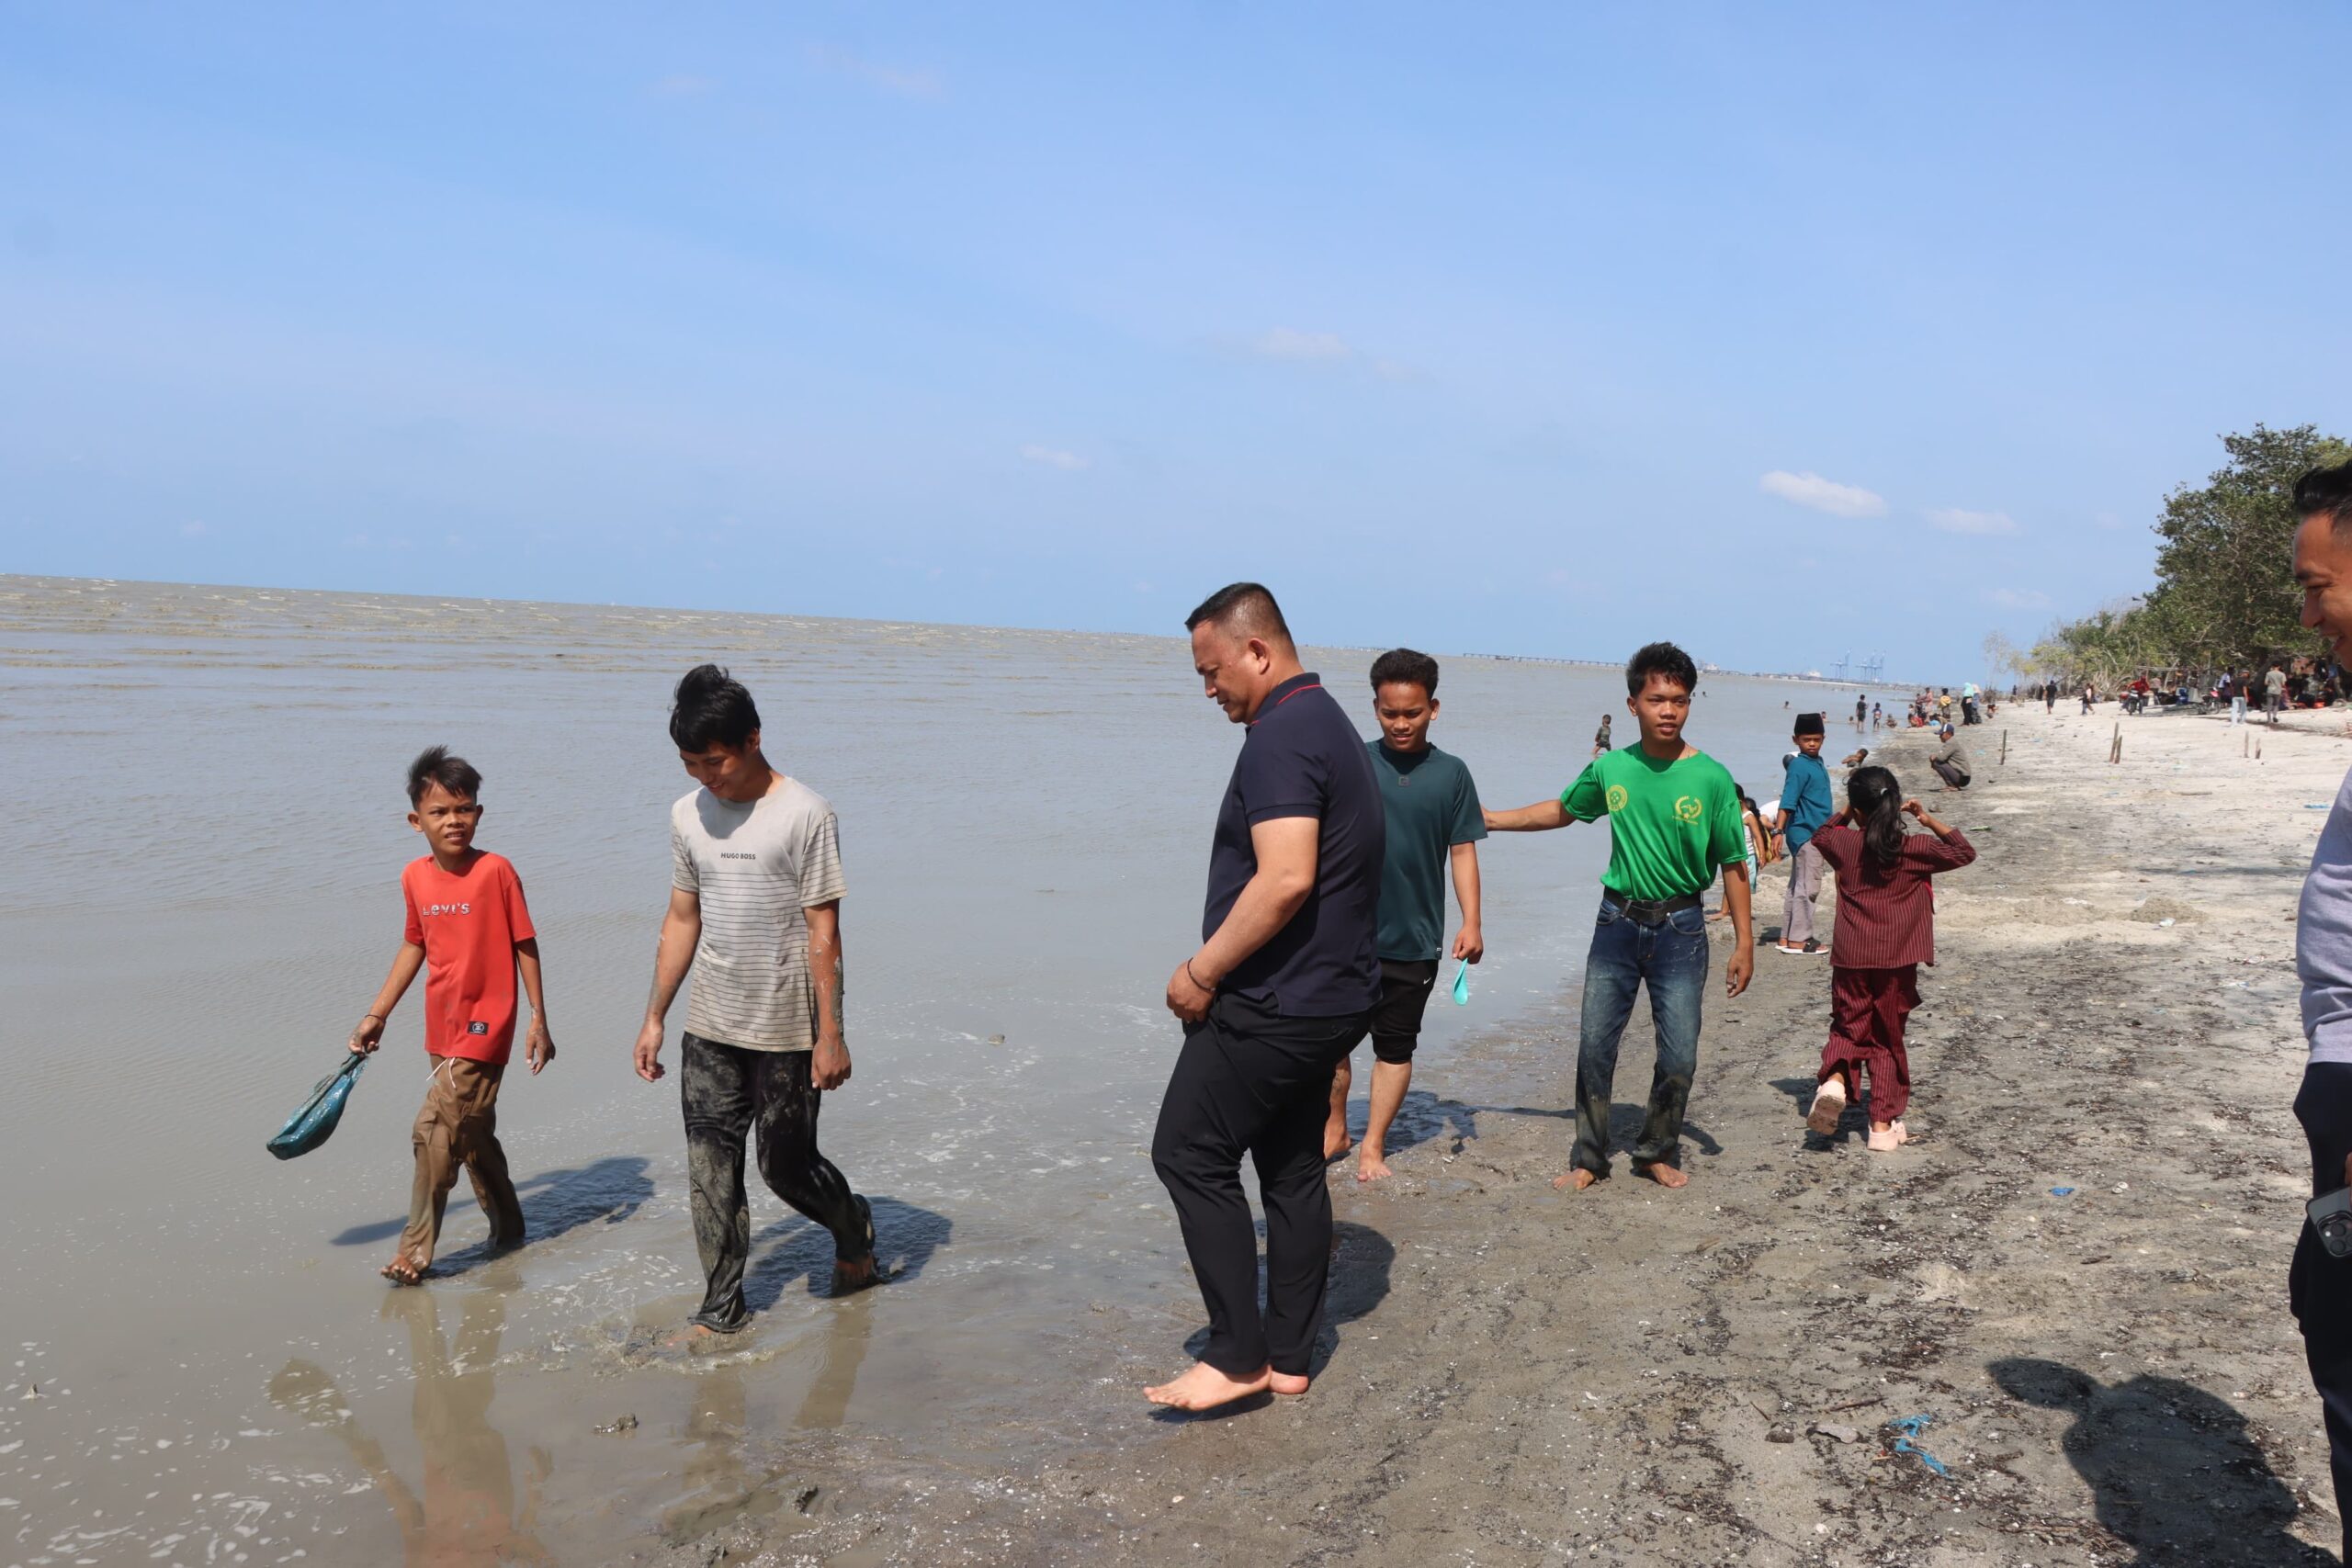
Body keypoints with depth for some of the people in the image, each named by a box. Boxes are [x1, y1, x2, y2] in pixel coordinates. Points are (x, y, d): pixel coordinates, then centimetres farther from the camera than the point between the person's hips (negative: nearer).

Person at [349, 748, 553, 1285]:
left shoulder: (495, 871, -14)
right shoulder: (414, 877, 3)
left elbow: (525, 945, -9)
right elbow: (415, 945, 15)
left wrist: (539, 1020, -9)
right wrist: (376, 1014, 16)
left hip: (485, 1027, -6)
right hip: (443, 1030, 6)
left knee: (436, 1130, -10)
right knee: (472, 1133, 16)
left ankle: (416, 1250, 2)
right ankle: (507, 1228, 32)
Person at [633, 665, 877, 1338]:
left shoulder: (804, 815, -12)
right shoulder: (688, 814, 5)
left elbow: (823, 930, -12)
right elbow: (681, 920, 12)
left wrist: (830, 1033, -14)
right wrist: (655, 1017, 12)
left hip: (785, 1030, -5)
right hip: (709, 1028, 5)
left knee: (785, 1166, 5)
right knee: (710, 1166, 5)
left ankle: (852, 1226, 35)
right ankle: (722, 1307, 17)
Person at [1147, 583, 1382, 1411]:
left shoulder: (1281, 736, -18)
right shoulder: (1331, 724, 15)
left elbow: (1286, 879, -29)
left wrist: (1203, 971, -19)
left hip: (1275, 1003, -10)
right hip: (1329, 995, 10)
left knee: (1190, 1155, 0)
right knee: (1293, 1167, 14)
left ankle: (1236, 1356, 5)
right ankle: (1288, 1357, 23)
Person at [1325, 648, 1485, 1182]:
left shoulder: (1451, 773, 1)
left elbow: (1462, 851, 3)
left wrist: (1471, 922, -4)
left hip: (1416, 938, 1)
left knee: (1395, 1045, 8)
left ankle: (1373, 1147, 20)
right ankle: (1335, 1129, 27)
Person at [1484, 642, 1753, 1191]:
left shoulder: (1711, 778, -9)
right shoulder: (1611, 769, -1)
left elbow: (1733, 865, -4)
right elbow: (1560, 811, 18)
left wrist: (1744, 943, -4)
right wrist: (1487, 818, 16)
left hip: (1680, 928, -2)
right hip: (1618, 922, 2)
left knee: (1679, 1057, 1)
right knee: (1594, 1045, 5)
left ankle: (1658, 1152, 25)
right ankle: (1589, 1158, 20)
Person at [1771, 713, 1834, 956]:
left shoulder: (1818, 764, 13)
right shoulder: (1799, 767, -14)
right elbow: (1787, 801, -21)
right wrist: (1778, 830, -29)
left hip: (1815, 833, 9)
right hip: (1805, 833, -9)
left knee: (1798, 887, 12)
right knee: (1808, 887, -7)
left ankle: (1787, 937, 17)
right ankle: (1798, 939, -3)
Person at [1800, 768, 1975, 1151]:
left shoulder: (1844, 843, -1)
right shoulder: (1914, 848, -6)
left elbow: (1820, 836, 22)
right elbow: (1964, 852, 8)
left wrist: (1845, 814, 18)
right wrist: (1930, 820, 7)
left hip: (1850, 958, 0)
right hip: (1896, 961, 0)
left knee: (1847, 1026, 14)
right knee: (1888, 1040, 10)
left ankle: (1835, 1079, -17)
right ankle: (1884, 1123, 10)